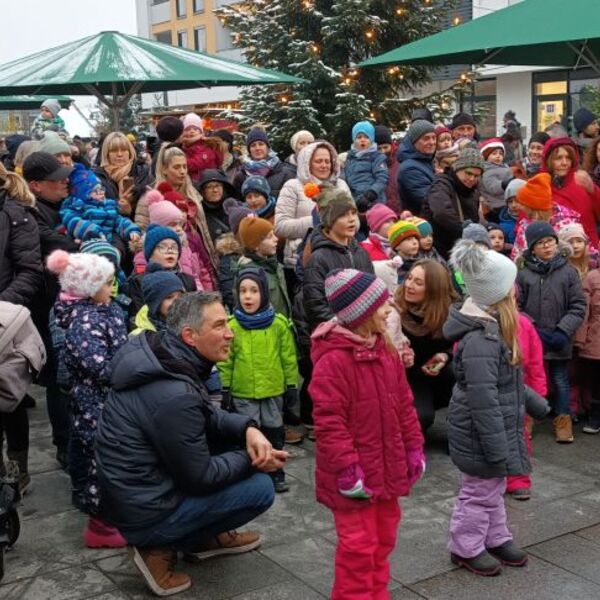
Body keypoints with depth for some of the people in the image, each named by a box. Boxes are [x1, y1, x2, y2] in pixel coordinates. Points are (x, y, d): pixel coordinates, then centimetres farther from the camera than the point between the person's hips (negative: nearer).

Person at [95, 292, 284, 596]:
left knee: (234, 438, 12)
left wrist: (247, 428, -9)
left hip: (134, 486, 9)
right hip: (145, 513, -9)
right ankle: (161, 546, 2)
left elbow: (205, 414, 9)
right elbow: (200, 478, -20)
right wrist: (250, 459, -6)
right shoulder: (175, 395, -30)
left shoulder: (158, 354, -3)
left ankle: (205, 537, 21)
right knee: (261, 487, -5)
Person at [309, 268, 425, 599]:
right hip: (355, 474, -8)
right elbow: (329, 422, -22)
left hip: (387, 468, 8)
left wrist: (414, 448, 9)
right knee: (359, 545, 4)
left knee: (383, 538, 21)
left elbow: (404, 406, 11)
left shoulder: (387, 352, 3)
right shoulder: (333, 361, -22)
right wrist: (347, 470, -21)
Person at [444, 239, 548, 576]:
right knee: (480, 492, 8)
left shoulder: (492, 327, 4)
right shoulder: (481, 339, -30)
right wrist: (498, 449, -25)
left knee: (494, 487, 24)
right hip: (481, 434, -10)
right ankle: (466, 548, 26)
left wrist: (534, 402, 26)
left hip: (497, 425, 10)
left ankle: (496, 539, 41)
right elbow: (483, 400, -30)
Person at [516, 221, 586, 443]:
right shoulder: (524, 274, -4)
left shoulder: (568, 272, -2)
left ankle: (563, 420, 22)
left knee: (560, 380, 10)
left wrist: (563, 331, -11)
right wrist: (532, 329, -12)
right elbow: (515, 306, -4)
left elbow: (578, 307, -1)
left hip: (559, 341, 0)